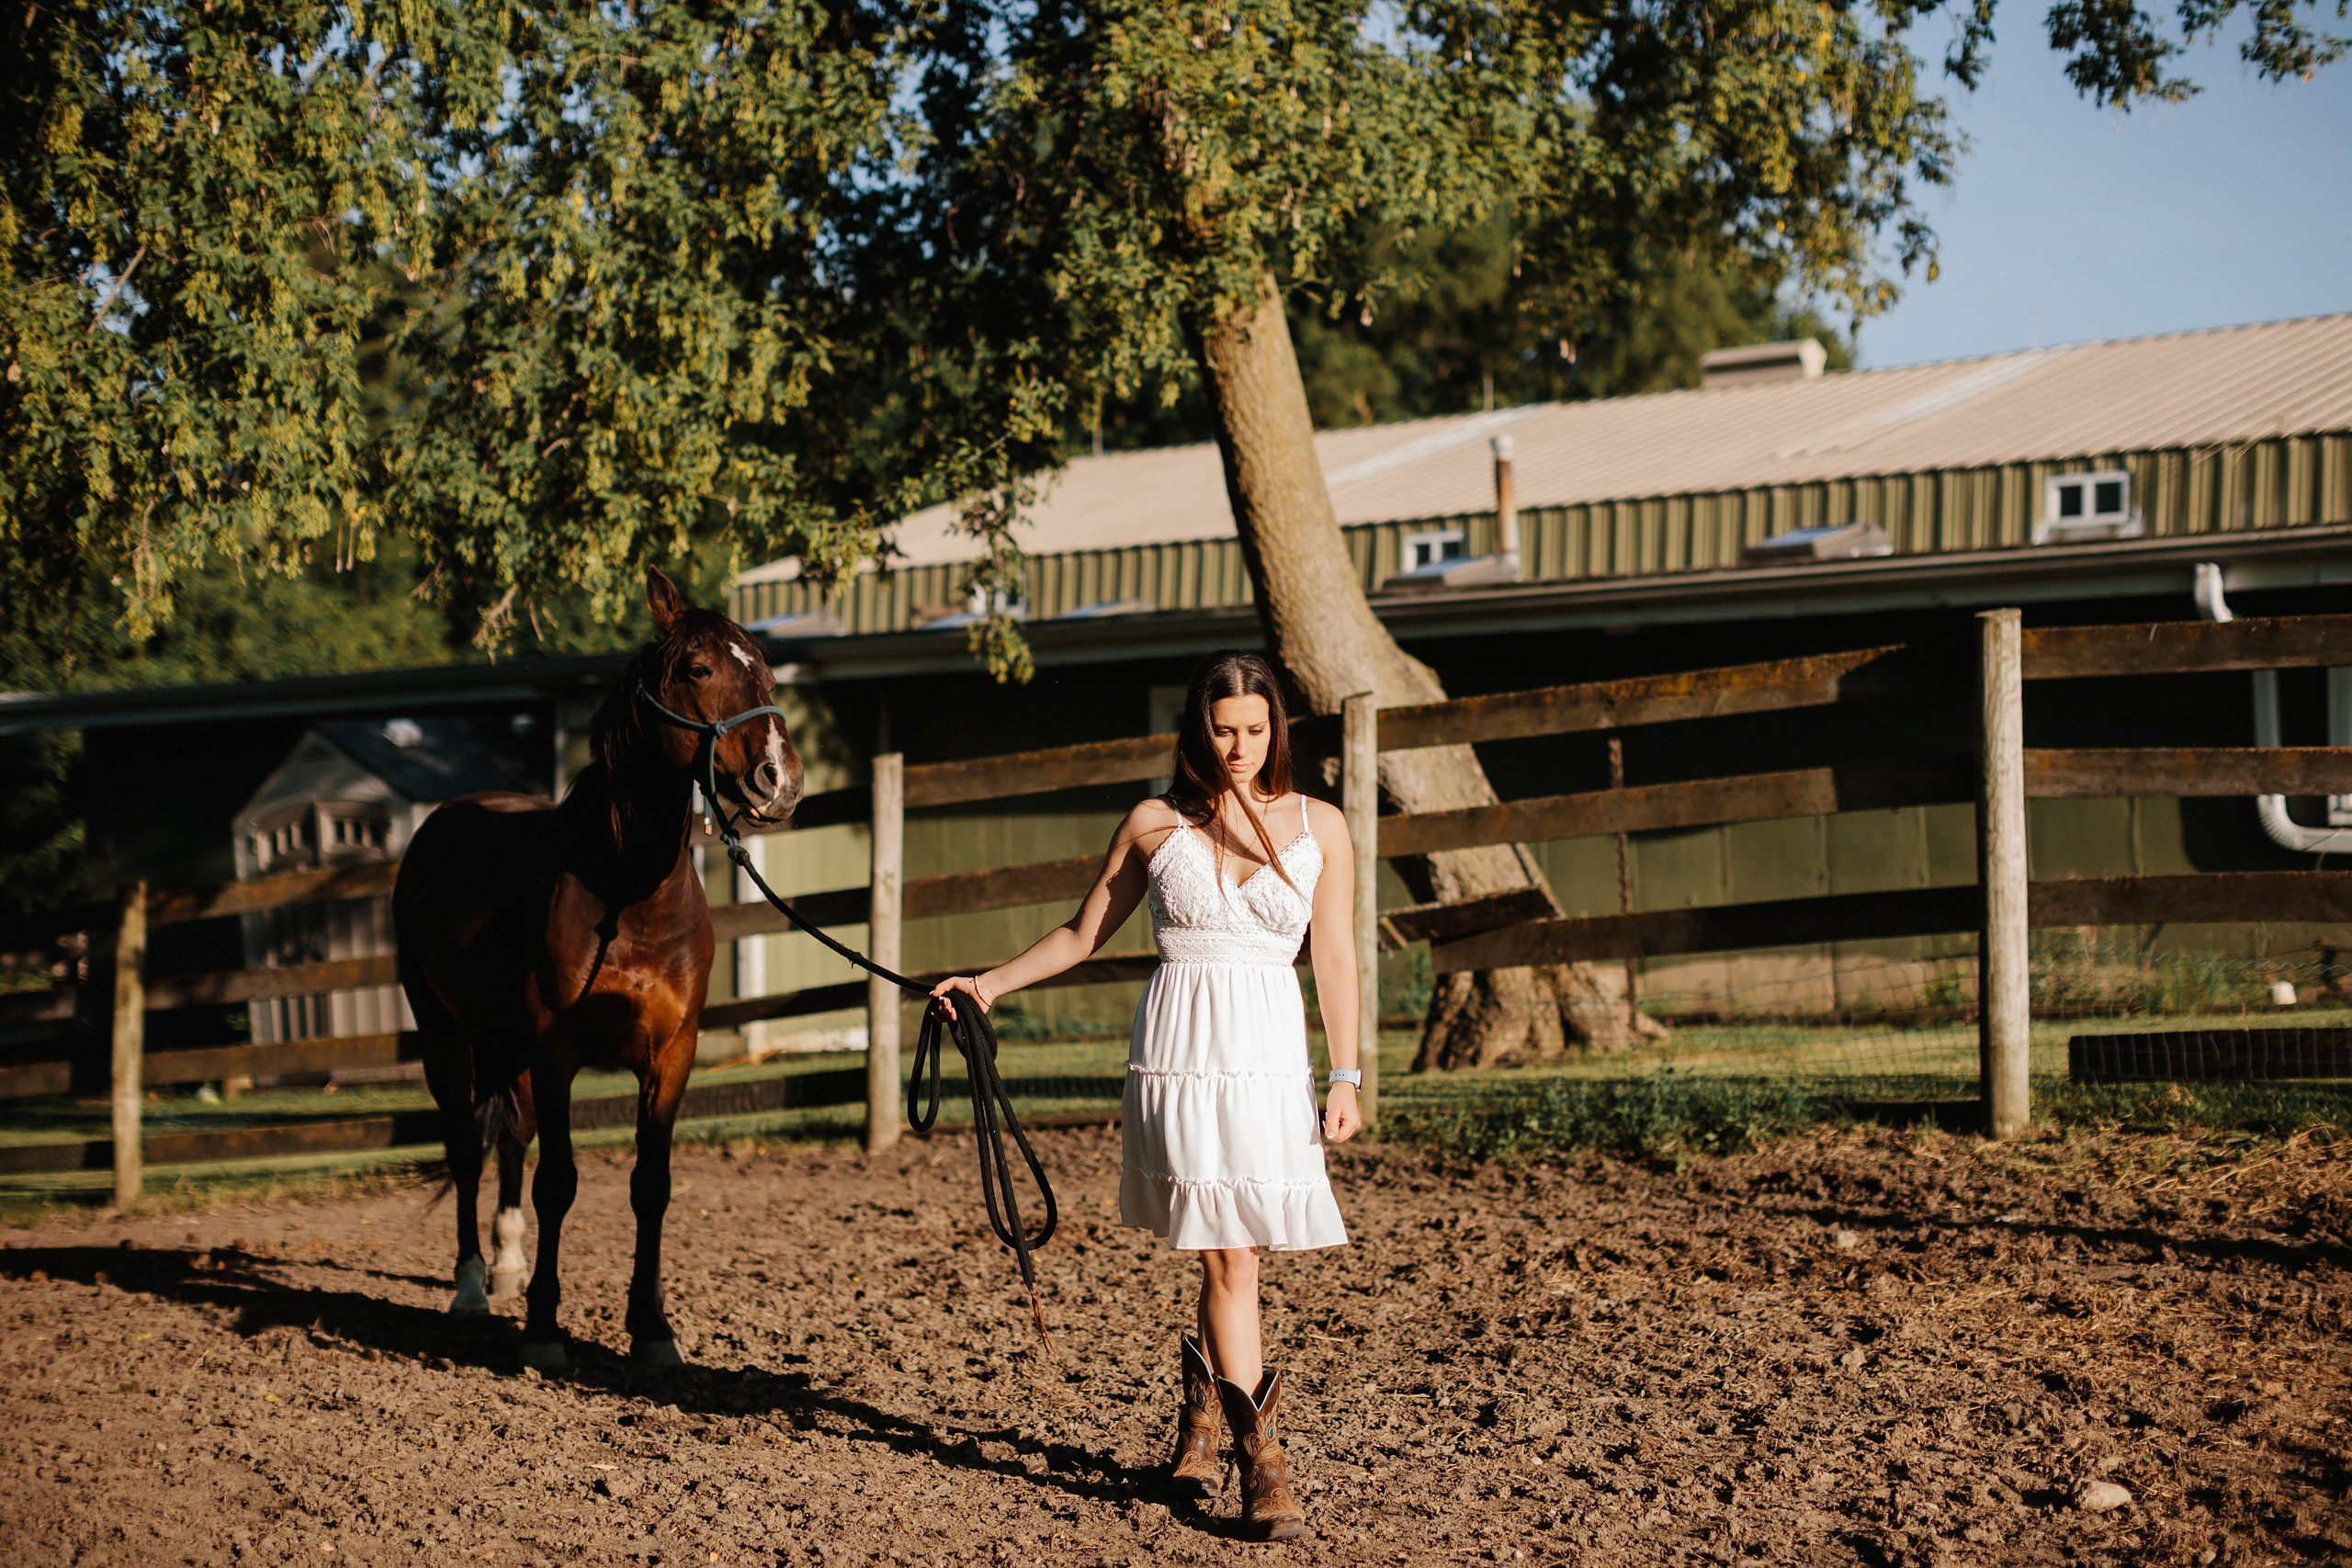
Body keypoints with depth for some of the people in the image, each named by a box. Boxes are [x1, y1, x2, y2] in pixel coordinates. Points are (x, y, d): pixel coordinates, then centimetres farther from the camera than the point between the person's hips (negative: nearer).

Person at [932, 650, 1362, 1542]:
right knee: (1229, 1259, -5)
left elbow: (1335, 958, 8)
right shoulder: (1153, 826, 6)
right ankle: (1261, 1463, -1)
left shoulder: (1319, 828, 7)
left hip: (1272, 1058, 1)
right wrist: (991, 984, 8)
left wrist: (1345, 1077, 3)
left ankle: (1198, 1422, 27)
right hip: (1180, 1054, -1)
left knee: (1233, 1254, 3)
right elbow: (1083, 934, 15)